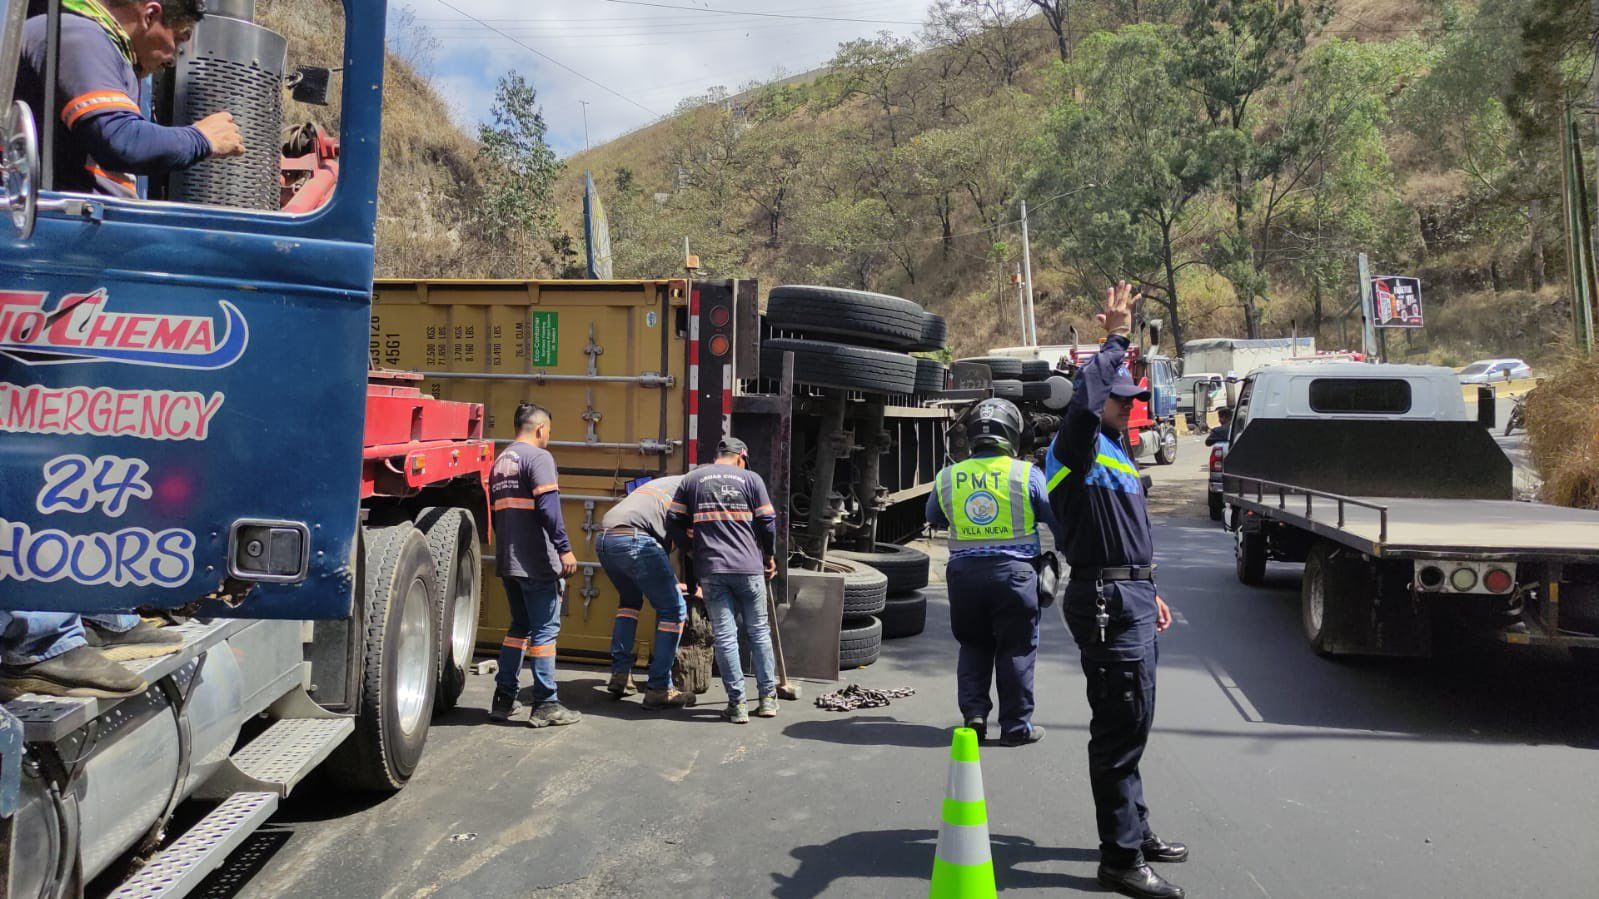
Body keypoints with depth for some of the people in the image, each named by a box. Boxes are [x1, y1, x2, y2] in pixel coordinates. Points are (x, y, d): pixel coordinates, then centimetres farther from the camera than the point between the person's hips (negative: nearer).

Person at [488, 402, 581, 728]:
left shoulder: (500, 461, 17)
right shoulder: (538, 457, -9)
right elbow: (548, 506, -20)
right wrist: (564, 548, -20)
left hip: (507, 561, 9)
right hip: (536, 561, -8)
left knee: (520, 626, 17)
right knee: (545, 629, -2)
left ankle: (503, 699, 19)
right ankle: (545, 705, 1)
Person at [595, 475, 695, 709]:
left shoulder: (662, 484, 36)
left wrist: (671, 582, 46)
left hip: (603, 540, 9)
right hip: (633, 539, -9)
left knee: (630, 600, 31)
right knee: (673, 609, 2)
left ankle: (620, 674, 25)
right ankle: (659, 689, 3)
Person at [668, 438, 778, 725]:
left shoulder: (691, 480, 9)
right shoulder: (751, 479, 5)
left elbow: (676, 526, 7)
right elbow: (768, 522, 3)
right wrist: (769, 556, 18)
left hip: (711, 570, 1)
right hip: (749, 567, 0)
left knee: (725, 636, 3)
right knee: (758, 631, 12)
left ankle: (737, 704, 3)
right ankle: (768, 698, 17)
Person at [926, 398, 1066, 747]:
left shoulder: (947, 477, 3)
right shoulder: (1027, 475, -6)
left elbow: (934, 520, 19)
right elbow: (1059, 521, 0)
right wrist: (1066, 548, 19)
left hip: (964, 572, 3)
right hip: (1014, 572, -2)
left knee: (973, 646, 19)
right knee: (1016, 651, 8)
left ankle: (974, 713, 13)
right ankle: (1016, 726, 15)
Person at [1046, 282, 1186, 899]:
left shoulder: (1115, 453, 19)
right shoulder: (1076, 449, -10)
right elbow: (1084, 400, -34)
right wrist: (1114, 342, -24)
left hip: (1132, 598, 10)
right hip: (1105, 602, -10)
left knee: (1132, 723, 18)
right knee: (1119, 727, -7)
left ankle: (1136, 833, 32)